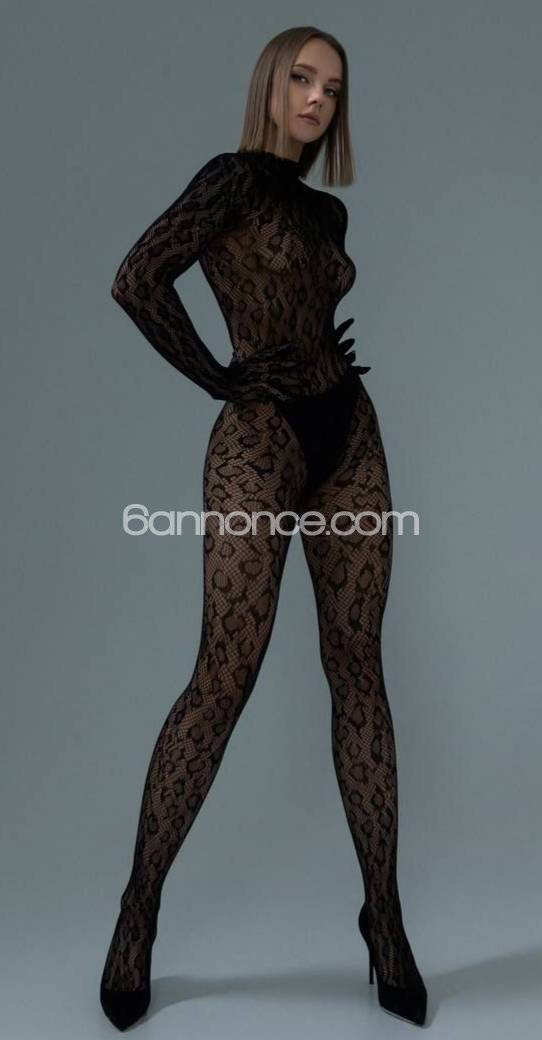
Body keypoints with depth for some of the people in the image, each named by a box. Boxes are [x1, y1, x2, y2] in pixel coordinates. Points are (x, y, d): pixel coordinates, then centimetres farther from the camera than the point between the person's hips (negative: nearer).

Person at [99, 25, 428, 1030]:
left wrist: (334, 361, 13)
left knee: (357, 669, 2)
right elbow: (136, 280, -12)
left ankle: (384, 917, 12)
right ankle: (139, 909, 9)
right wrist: (220, 377, -7)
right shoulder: (232, 178, 0)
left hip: (349, 438, 7)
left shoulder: (327, 210, 21)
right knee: (225, 674, -9)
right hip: (260, 438, -6)